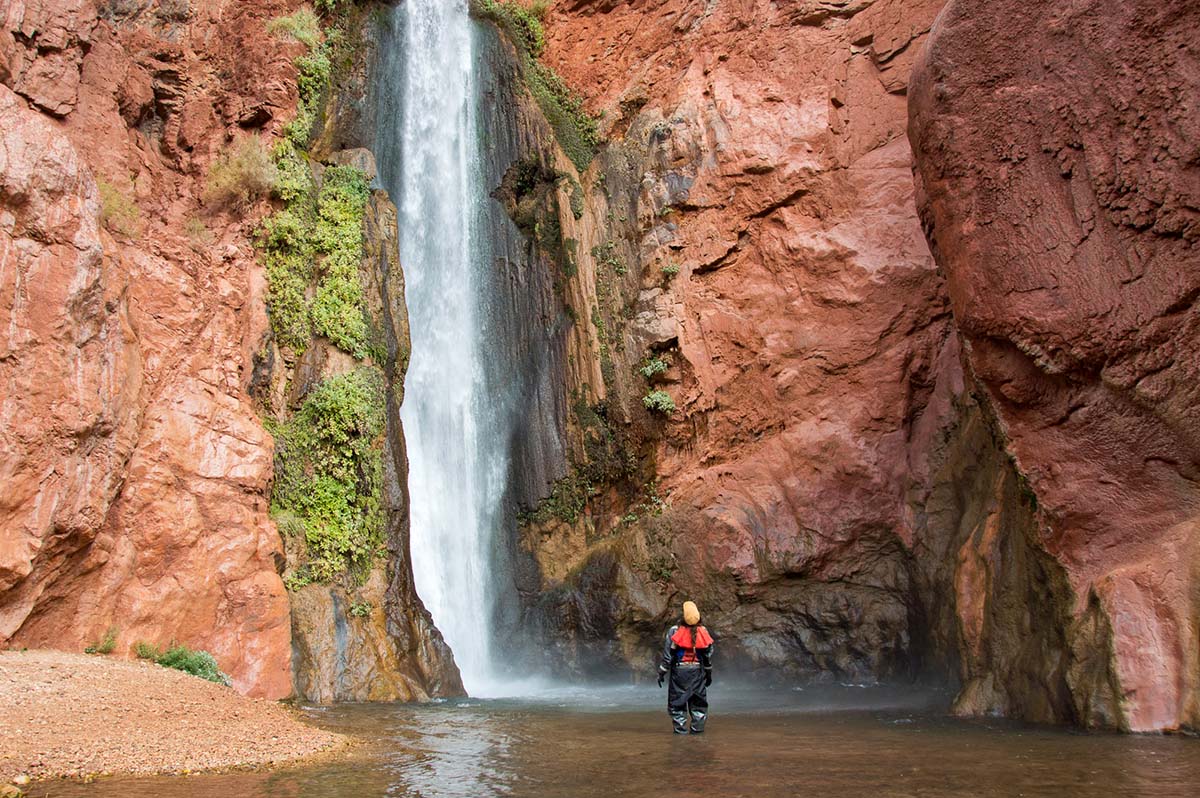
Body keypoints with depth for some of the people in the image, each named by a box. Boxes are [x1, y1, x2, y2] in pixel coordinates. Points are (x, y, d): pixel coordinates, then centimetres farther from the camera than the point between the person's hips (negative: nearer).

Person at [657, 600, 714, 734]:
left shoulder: (674, 631, -11)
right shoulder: (703, 632, -1)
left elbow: (667, 655, -9)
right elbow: (708, 655, 6)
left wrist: (661, 673, 0)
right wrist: (709, 673, 18)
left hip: (679, 671, -2)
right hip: (697, 672, 3)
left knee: (677, 701, 7)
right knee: (698, 701, 13)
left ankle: (680, 728, 6)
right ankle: (698, 728, 12)